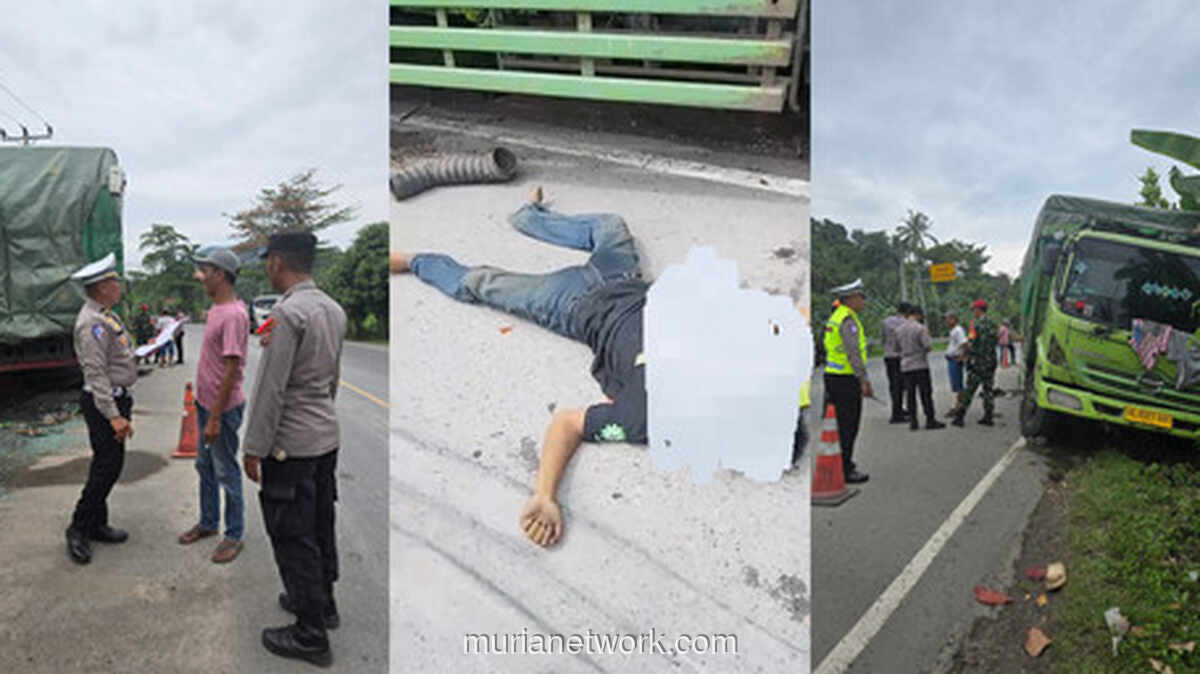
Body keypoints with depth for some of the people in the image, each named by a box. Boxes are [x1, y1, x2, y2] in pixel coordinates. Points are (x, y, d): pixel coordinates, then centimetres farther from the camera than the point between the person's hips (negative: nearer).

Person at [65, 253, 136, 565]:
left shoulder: (106, 316, 13)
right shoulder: (92, 323, -20)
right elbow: (96, 373, -23)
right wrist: (113, 415, -25)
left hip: (116, 399, 10)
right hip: (103, 402, -10)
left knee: (108, 465, 15)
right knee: (107, 466, -6)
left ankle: (97, 524, 24)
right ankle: (78, 529, 5)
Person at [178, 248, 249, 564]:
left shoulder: (233, 315, -24)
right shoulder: (215, 309, 8)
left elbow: (231, 370, -25)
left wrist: (215, 418, -23)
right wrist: (203, 404, 21)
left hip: (223, 407, -10)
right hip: (206, 402, 10)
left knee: (226, 472, 2)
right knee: (205, 466, 20)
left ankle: (234, 535, 15)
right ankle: (208, 523, 36)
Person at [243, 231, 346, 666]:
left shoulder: (287, 313, -20)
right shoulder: (334, 310, 7)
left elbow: (271, 389, -20)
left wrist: (254, 449, -13)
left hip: (291, 446, -8)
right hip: (327, 437, 9)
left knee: (293, 539, 1)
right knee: (320, 528, 20)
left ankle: (311, 636, 10)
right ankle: (322, 602, 36)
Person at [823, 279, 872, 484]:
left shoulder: (835, 317, 16)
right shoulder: (848, 320, -16)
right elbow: (854, 353, -21)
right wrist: (864, 380, -20)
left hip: (833, 376, 10)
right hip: (845, 380, -10)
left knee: (842, 424, 18)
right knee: (848, 426, -4)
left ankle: (844, 462, 27)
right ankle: (845, 471, 1)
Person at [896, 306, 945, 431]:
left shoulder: (899, 329, 8)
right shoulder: (920, 328, -12)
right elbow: (928, 345, -15)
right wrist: (928, 335, 3)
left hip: (905, 366, 6)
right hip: (920, 365, -6)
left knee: (910, 394, 7)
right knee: (926, 393, 0)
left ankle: (913, 421, 7)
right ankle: (930, 421, 2)